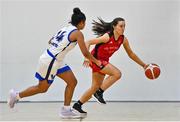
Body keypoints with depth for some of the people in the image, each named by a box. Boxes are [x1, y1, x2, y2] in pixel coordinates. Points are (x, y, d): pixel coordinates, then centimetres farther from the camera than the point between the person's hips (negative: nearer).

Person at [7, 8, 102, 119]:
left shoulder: (65, 29, 9)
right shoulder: (78, 33, -14)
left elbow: (50, 42, 17)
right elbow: (85, 53, -13)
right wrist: (97, 62, 0)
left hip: (57, 60, 9)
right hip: (50, 61, -9)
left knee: (72, 82, 8)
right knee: (42, 88, 8)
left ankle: (66, 110, 11)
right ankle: (17, 95, 22)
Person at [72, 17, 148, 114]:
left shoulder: (123, 40, -6)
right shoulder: (107, 37, -25)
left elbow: (131, 54, 6)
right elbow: (88, 43, -23)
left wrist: (143, 65, 6)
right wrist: (87, 57, -35)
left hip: (104, 61, 7)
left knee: (96, 87, 12)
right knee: (117, 73, -23)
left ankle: (78, 105, 23)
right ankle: (99, 92, -11)